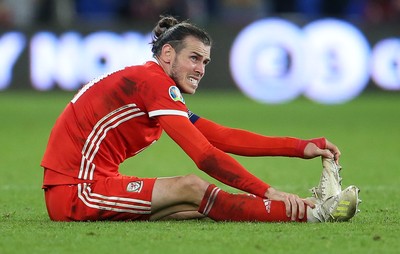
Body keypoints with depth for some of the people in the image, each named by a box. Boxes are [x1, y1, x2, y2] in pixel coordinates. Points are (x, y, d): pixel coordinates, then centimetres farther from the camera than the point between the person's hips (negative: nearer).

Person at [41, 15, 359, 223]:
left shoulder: (159, 89, 17)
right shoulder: (153, 81, -13)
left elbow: (225, 138, 10)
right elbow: (205, 155, -20)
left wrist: (303, 147, 4)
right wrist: (267, 191, -22)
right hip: (74, 190, -9)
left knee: (201, 205, -5)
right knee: (191, 187, -20)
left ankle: (313, 207, -12)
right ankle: (306, 213, -22)